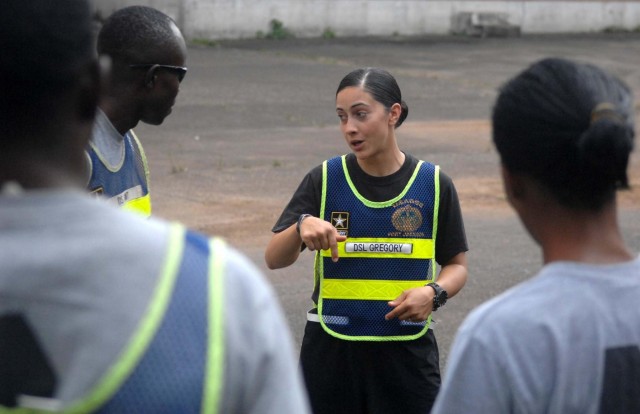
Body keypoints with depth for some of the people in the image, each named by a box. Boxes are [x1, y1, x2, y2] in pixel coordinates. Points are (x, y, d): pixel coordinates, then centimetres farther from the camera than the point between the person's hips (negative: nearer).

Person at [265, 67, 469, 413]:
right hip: (331, 350, 0)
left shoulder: (433, 183, 0)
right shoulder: (325, 179, 0)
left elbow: (456, 264, 8)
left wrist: (433, 293, -13)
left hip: (407, 354, 0)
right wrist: (302, 226, -24)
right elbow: (274, 259, -4)